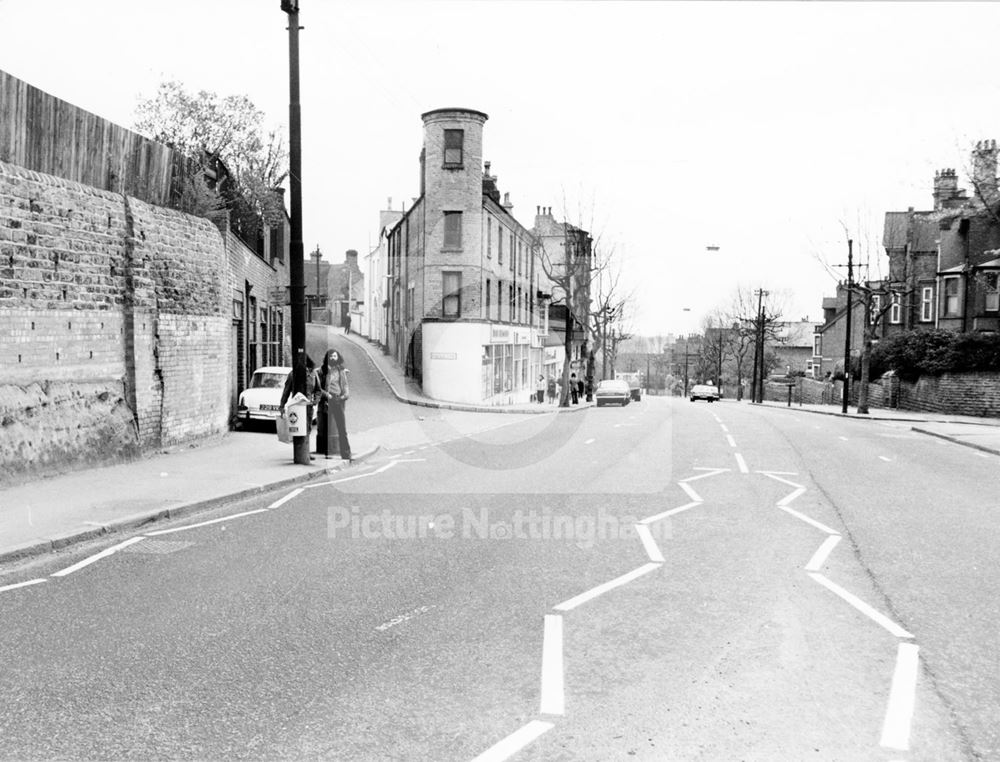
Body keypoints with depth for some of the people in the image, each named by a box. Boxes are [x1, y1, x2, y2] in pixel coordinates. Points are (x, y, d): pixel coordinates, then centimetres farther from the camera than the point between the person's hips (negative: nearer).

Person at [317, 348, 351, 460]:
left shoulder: (341, 370, 12)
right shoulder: (322, 370, 7)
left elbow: (345, 385, 13)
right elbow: (318, 387, 4)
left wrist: (346, 394, -6)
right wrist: (326, 394, -11)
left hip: (338, 401, 1)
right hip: (325, 401, 0)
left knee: (342, 429, -4)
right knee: (323, 429, 2)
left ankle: (346, 454, -2)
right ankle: (324, 453, 8)